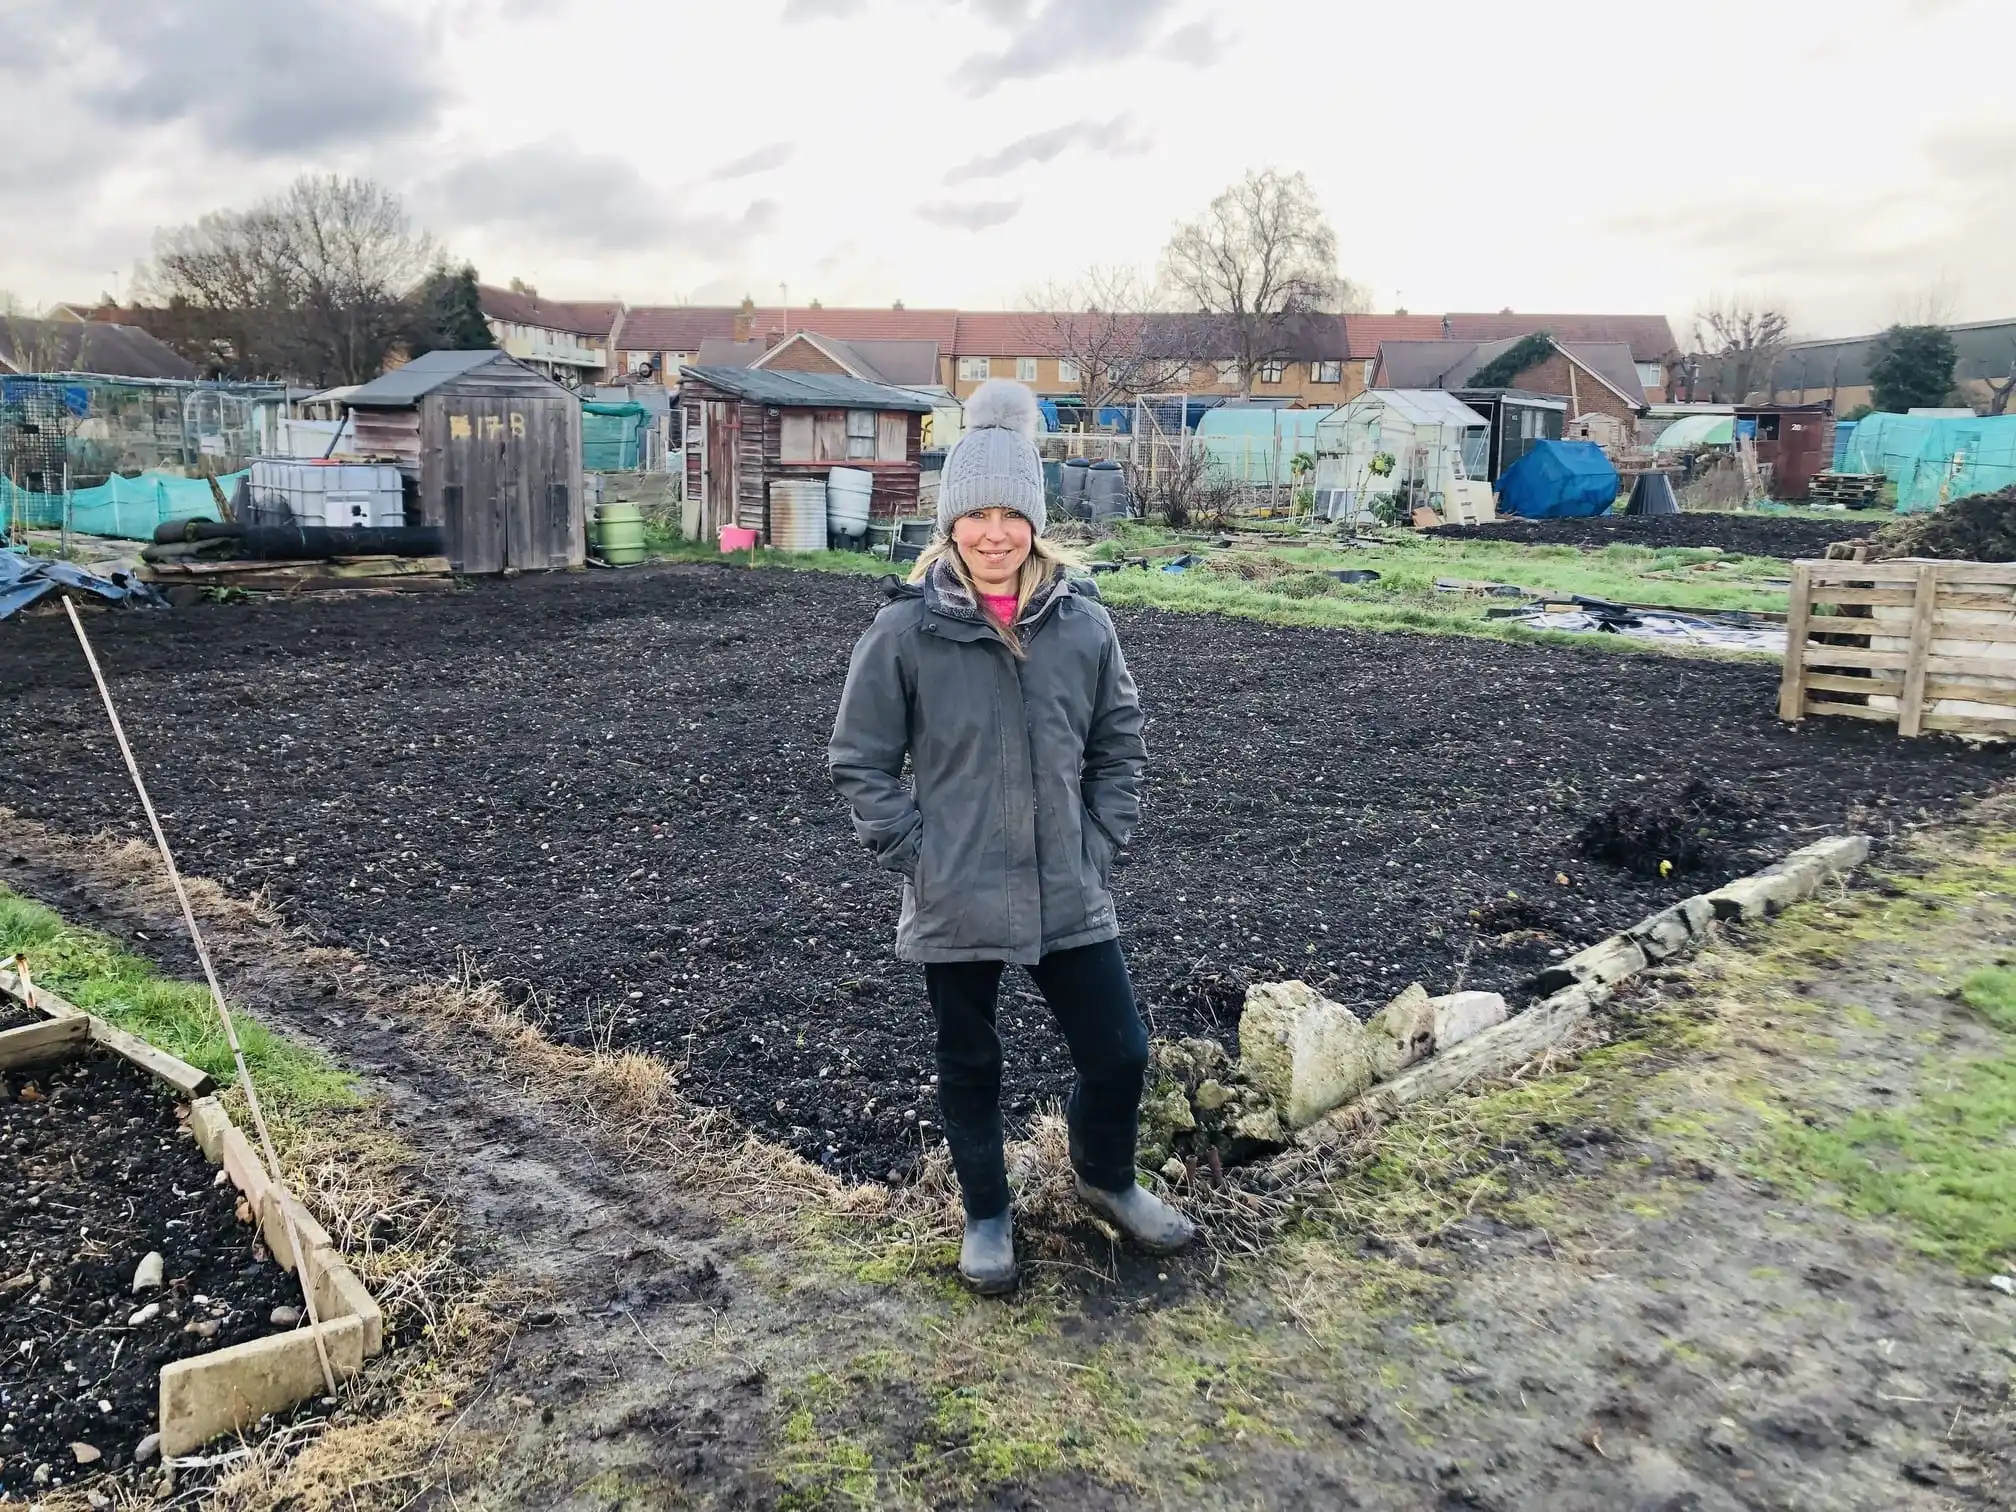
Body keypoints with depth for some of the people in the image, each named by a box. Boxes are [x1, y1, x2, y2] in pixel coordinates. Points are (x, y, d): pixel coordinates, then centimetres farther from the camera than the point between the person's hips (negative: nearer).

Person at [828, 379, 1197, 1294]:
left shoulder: (1083, 623, -4)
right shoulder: (905, 630, -11)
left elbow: (1120, 747, 8)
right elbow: (857, 761, -3)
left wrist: (1101, 846, 1)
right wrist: (912, 856, -8)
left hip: (1070, 897, 2)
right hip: (954, 903, -2)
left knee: (1119, 1054, 10)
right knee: (969, 1067, 15)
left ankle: (1105, 1179, 42)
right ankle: (986, 1215, 41)